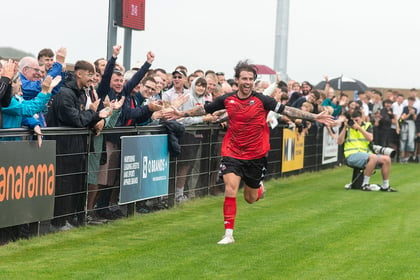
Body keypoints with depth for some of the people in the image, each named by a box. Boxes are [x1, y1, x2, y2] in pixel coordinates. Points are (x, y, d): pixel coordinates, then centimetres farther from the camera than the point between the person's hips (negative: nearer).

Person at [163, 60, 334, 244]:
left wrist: (314, 117, -15)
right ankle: (228, 234, -10)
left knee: (251, 198, 11)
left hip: (256, 155, 0)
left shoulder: (262, 100, -10)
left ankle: (260, 187, 49)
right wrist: (182, 114, 13)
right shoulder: (227, 100, -3)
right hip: (232, 153, 0)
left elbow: (287, 110, -10)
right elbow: (204, 109, 11)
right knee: (230, 190, -17)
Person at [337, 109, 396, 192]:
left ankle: (385, 186, -1)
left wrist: (359, 127, -13)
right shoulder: (347, 126, 6)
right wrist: (345, 127, -10)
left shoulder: (367, 125, 12)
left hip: (365, 154, 5)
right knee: (373, 157, -33)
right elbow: (339, 142, -3)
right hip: (351, 155, -5)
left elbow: (370, 138, -7)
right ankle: (365, 184, -27)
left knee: (386, 159, -12)